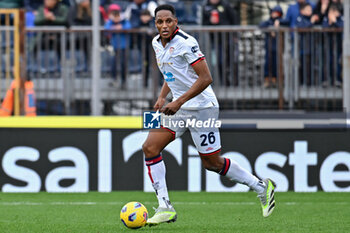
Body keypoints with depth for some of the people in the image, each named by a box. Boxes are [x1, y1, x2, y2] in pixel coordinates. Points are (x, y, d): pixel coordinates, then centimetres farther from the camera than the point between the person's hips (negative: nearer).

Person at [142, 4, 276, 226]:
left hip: (201, 106, -8)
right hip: (178, 107, 8)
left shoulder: (185, 43, -19)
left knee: (212, 162, -1)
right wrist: (162, 97, 8)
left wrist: (178, 102, -25)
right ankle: (165, 208, -4)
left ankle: (262, 187, 19)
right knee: (150, 148, -7)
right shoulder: (157, 43, 7)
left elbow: (205, 78, -22)